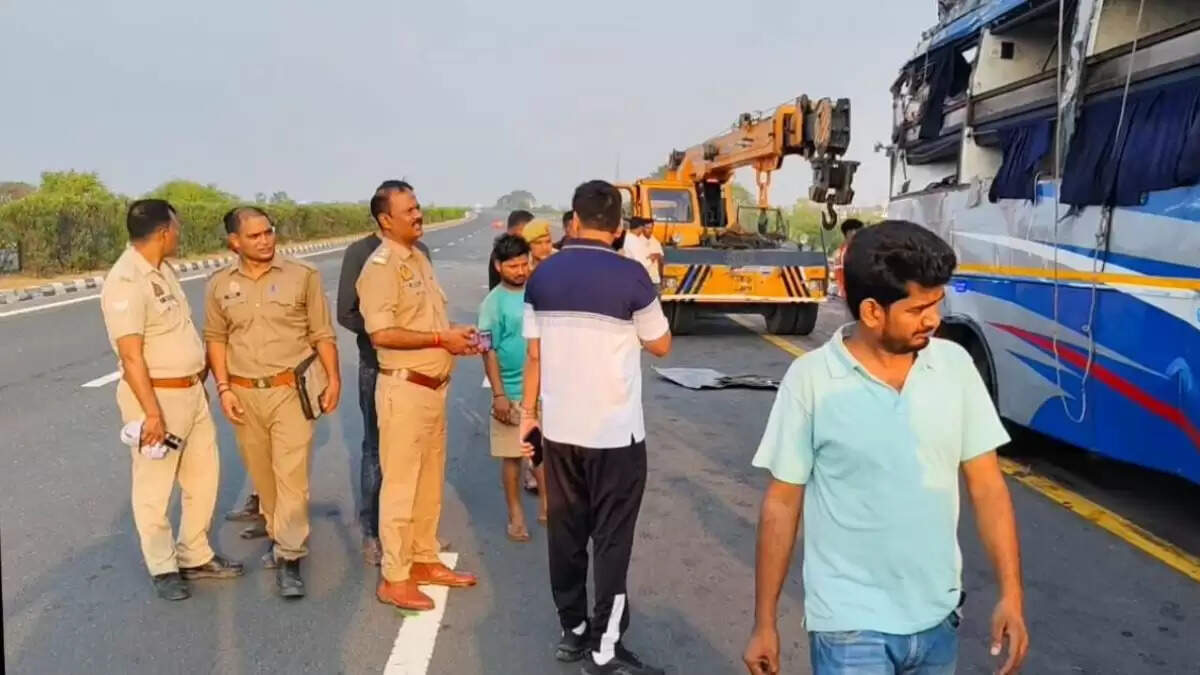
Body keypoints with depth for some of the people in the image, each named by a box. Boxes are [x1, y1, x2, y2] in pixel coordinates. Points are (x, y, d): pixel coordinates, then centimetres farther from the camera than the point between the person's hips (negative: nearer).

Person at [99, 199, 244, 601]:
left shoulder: (163, 270, 8)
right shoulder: (126, 282, -20)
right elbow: (131, 356, -22)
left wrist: (201, 376, 19)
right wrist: (152, 413, -23)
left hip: (192, 391, 9)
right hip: (156, 396, -9)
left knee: (203, 478, 16)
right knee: (154, 488, 7)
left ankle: (195, 557, 30)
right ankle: (163, 569, 21)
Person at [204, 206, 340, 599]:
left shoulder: (303, 275, -3)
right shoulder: (220, 285, 4)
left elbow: (322, 333, 0)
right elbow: (215, 339, 8)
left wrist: (333, 378, -4)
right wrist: (223, 388, 0)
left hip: (291, 390, -3)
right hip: (244, 394, 3)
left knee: (292, 475, -6)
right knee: (262, 474, 15)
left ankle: (289, 559, 0)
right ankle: (280, 535, 35)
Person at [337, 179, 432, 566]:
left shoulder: (419, 251, 5)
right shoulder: (361, 253, -7)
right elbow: (346, 313, -7)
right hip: (378, 367, -4)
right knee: (378, 450, 6)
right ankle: (372, 533, 18)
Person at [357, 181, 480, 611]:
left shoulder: (419, 257, 13)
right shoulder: (381, 266, -15)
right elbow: (381, 334, -23)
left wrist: (456, 336, 3)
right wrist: (441, 339, -19)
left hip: (434, 386, 9)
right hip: (404, 388, -9)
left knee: (430, 482, 17)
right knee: (401, 485, 0)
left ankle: (424, 560, 31)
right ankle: (394, 578, 11)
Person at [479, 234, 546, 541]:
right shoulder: (493, 303, -9)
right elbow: (489, 352, -10)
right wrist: (498, 394, -14)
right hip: (513, 392, -4)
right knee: (513, 455, 7)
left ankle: (547, 505, 29)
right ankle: (516, 514, 22)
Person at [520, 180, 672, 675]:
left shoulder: (542, 277, 1)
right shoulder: (631, 277, -13)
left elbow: (533, 355, 5)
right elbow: (661, 345, -1)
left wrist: (528, 412, 15)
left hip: (559, 428, 5)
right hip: (615, 432, -5)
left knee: (566, 532, 14)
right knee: (611, 540, 4)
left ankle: (572, 631, 27)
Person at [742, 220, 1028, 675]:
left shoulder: (955, 365, -4)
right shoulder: (811, 380, -14)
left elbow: (986, 485, 2)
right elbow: (782, 504, -8)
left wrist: (1011, 593, -3)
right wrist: (764, 622, -4)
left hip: (937, 616, 4)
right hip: (852, 624, -4)